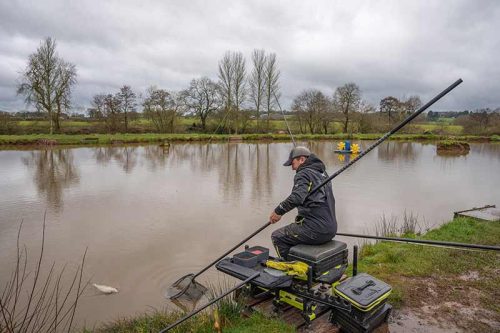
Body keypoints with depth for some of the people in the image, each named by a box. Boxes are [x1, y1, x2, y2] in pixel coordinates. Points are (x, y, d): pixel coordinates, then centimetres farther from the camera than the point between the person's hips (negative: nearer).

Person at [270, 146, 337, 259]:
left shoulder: (303, 174, -11)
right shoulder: (323, 173, 16)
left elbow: (296, 198, -29)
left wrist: (278, 211, -17)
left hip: (316, 231, -9)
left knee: (277, 237, 8)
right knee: (291, 233, 30)